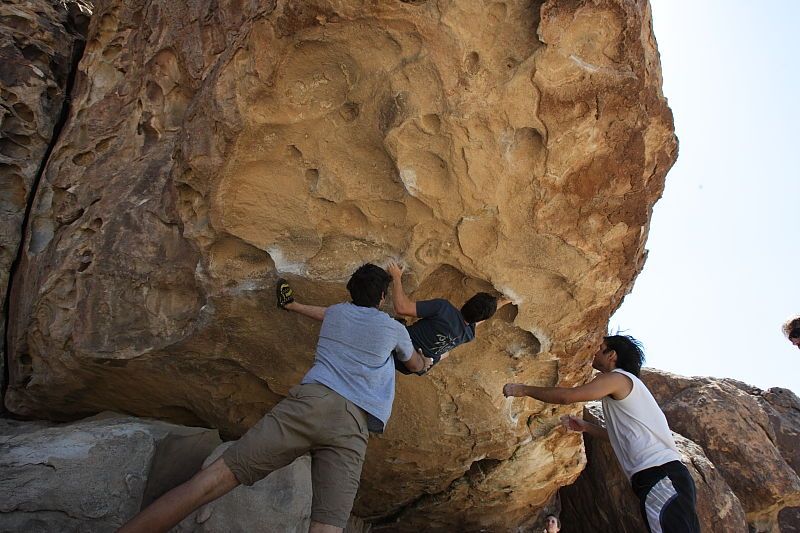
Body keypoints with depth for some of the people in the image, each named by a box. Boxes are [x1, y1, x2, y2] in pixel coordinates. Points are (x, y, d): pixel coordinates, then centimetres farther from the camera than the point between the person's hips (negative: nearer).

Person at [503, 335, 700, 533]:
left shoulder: (616, 377, -3)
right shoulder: (628, 383, 27)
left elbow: (566, 396, -12)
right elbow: (621, 435, 32)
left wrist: (523, 389, -1)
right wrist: (585, 426, 28)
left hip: (659, 477, -10)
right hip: (665, 473, 10)